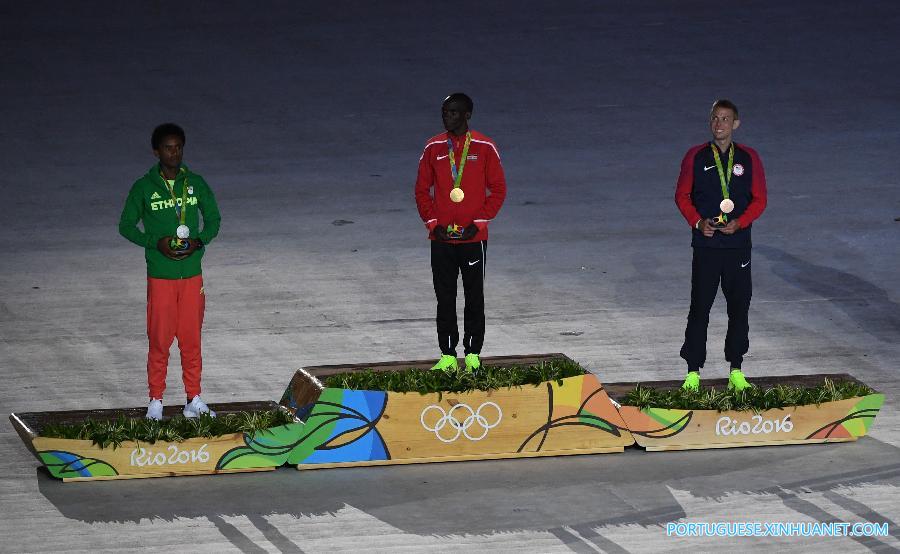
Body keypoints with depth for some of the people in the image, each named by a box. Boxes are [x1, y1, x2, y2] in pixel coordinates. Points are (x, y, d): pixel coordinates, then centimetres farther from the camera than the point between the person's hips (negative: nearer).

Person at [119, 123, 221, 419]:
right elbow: (126, 225, 2)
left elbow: (213, 219, 12)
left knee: (192, 339, 6)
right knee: (159, 340, -1)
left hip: (192, 273, 2)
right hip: (160, 275, -2)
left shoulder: (196, 184, 3)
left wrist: (198, 241, -8)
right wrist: (157, 243, -13)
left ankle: (194, 399, 16)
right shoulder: (144, 187, -4)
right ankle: (156, 401, 9)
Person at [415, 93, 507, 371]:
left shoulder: (484, 147, -2)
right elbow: (422, 189, 10)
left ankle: (473, 354, 11)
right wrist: (433, 223, -3)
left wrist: (478, 223, -7)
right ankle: (448, 356, 8)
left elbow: (498, 189, 2)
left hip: (473, 236, -2)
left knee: (474, 296, 3)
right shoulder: (433, 148, 5)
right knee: (444, 298, 3)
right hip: (441, 238, 2)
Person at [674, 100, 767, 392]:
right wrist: (698, 223, -10)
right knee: (699, 308, -1)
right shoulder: (695, 157, 2)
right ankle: (693, 373, 5)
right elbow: (682, 196, 6)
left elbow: (759, 200, 7)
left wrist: (740, 223, -10)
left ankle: (736, 371, 15)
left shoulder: (749, 158, 3)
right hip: (706, 244, -1)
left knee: (739, 307, 5)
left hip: (738, 244, 1)